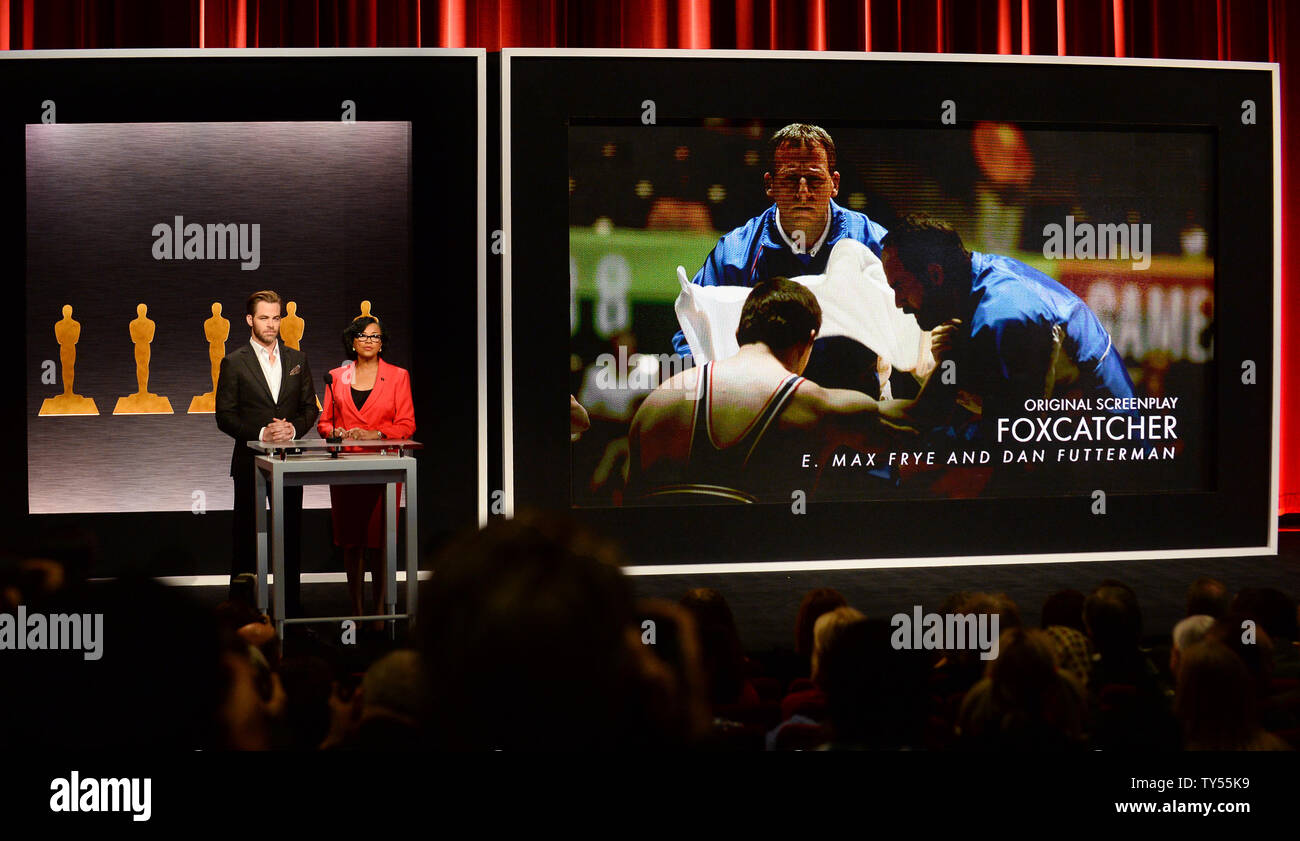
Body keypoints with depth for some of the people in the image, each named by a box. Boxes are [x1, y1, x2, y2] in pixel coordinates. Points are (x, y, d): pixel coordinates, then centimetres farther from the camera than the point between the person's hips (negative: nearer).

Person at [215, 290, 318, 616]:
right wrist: (261, 433, -17)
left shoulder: (297, 359, 9)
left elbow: (310, 407, 10)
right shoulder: (234, 363, -2)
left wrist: (293, 428, -10)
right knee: (246, 537, 2)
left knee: (291, 535, 6)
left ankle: (290, 604, 15)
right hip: (250, 462, -3)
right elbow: (225, 416, -5)